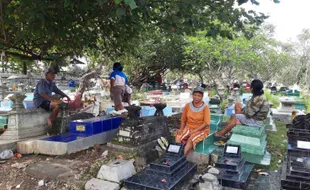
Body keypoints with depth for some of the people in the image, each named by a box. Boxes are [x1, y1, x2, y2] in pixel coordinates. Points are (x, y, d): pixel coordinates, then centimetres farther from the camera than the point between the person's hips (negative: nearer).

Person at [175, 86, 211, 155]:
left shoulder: (205, 107, -7)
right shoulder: (188, 106, 4)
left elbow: (206, 123, -14)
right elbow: (183, 119, 10)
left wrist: (194, 131, -21)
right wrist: (181, 129, -8)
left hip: (201, 130, -3)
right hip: (188, 128, 4)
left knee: (190, 140, -34)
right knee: (178, 137, -27)